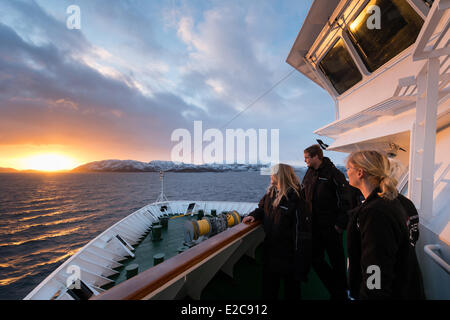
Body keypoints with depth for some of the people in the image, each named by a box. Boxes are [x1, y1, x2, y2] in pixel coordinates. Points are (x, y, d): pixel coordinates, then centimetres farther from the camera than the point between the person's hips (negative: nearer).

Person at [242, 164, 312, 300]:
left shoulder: (295, 197, -22)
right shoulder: (271, 192, 0)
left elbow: (302, 228, -23)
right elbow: (262, 208, 15)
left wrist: (299, 255, -22)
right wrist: (254, 215, -6)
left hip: (288, 251, -6)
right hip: (270, 247, 7)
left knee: (291, 283, 19)